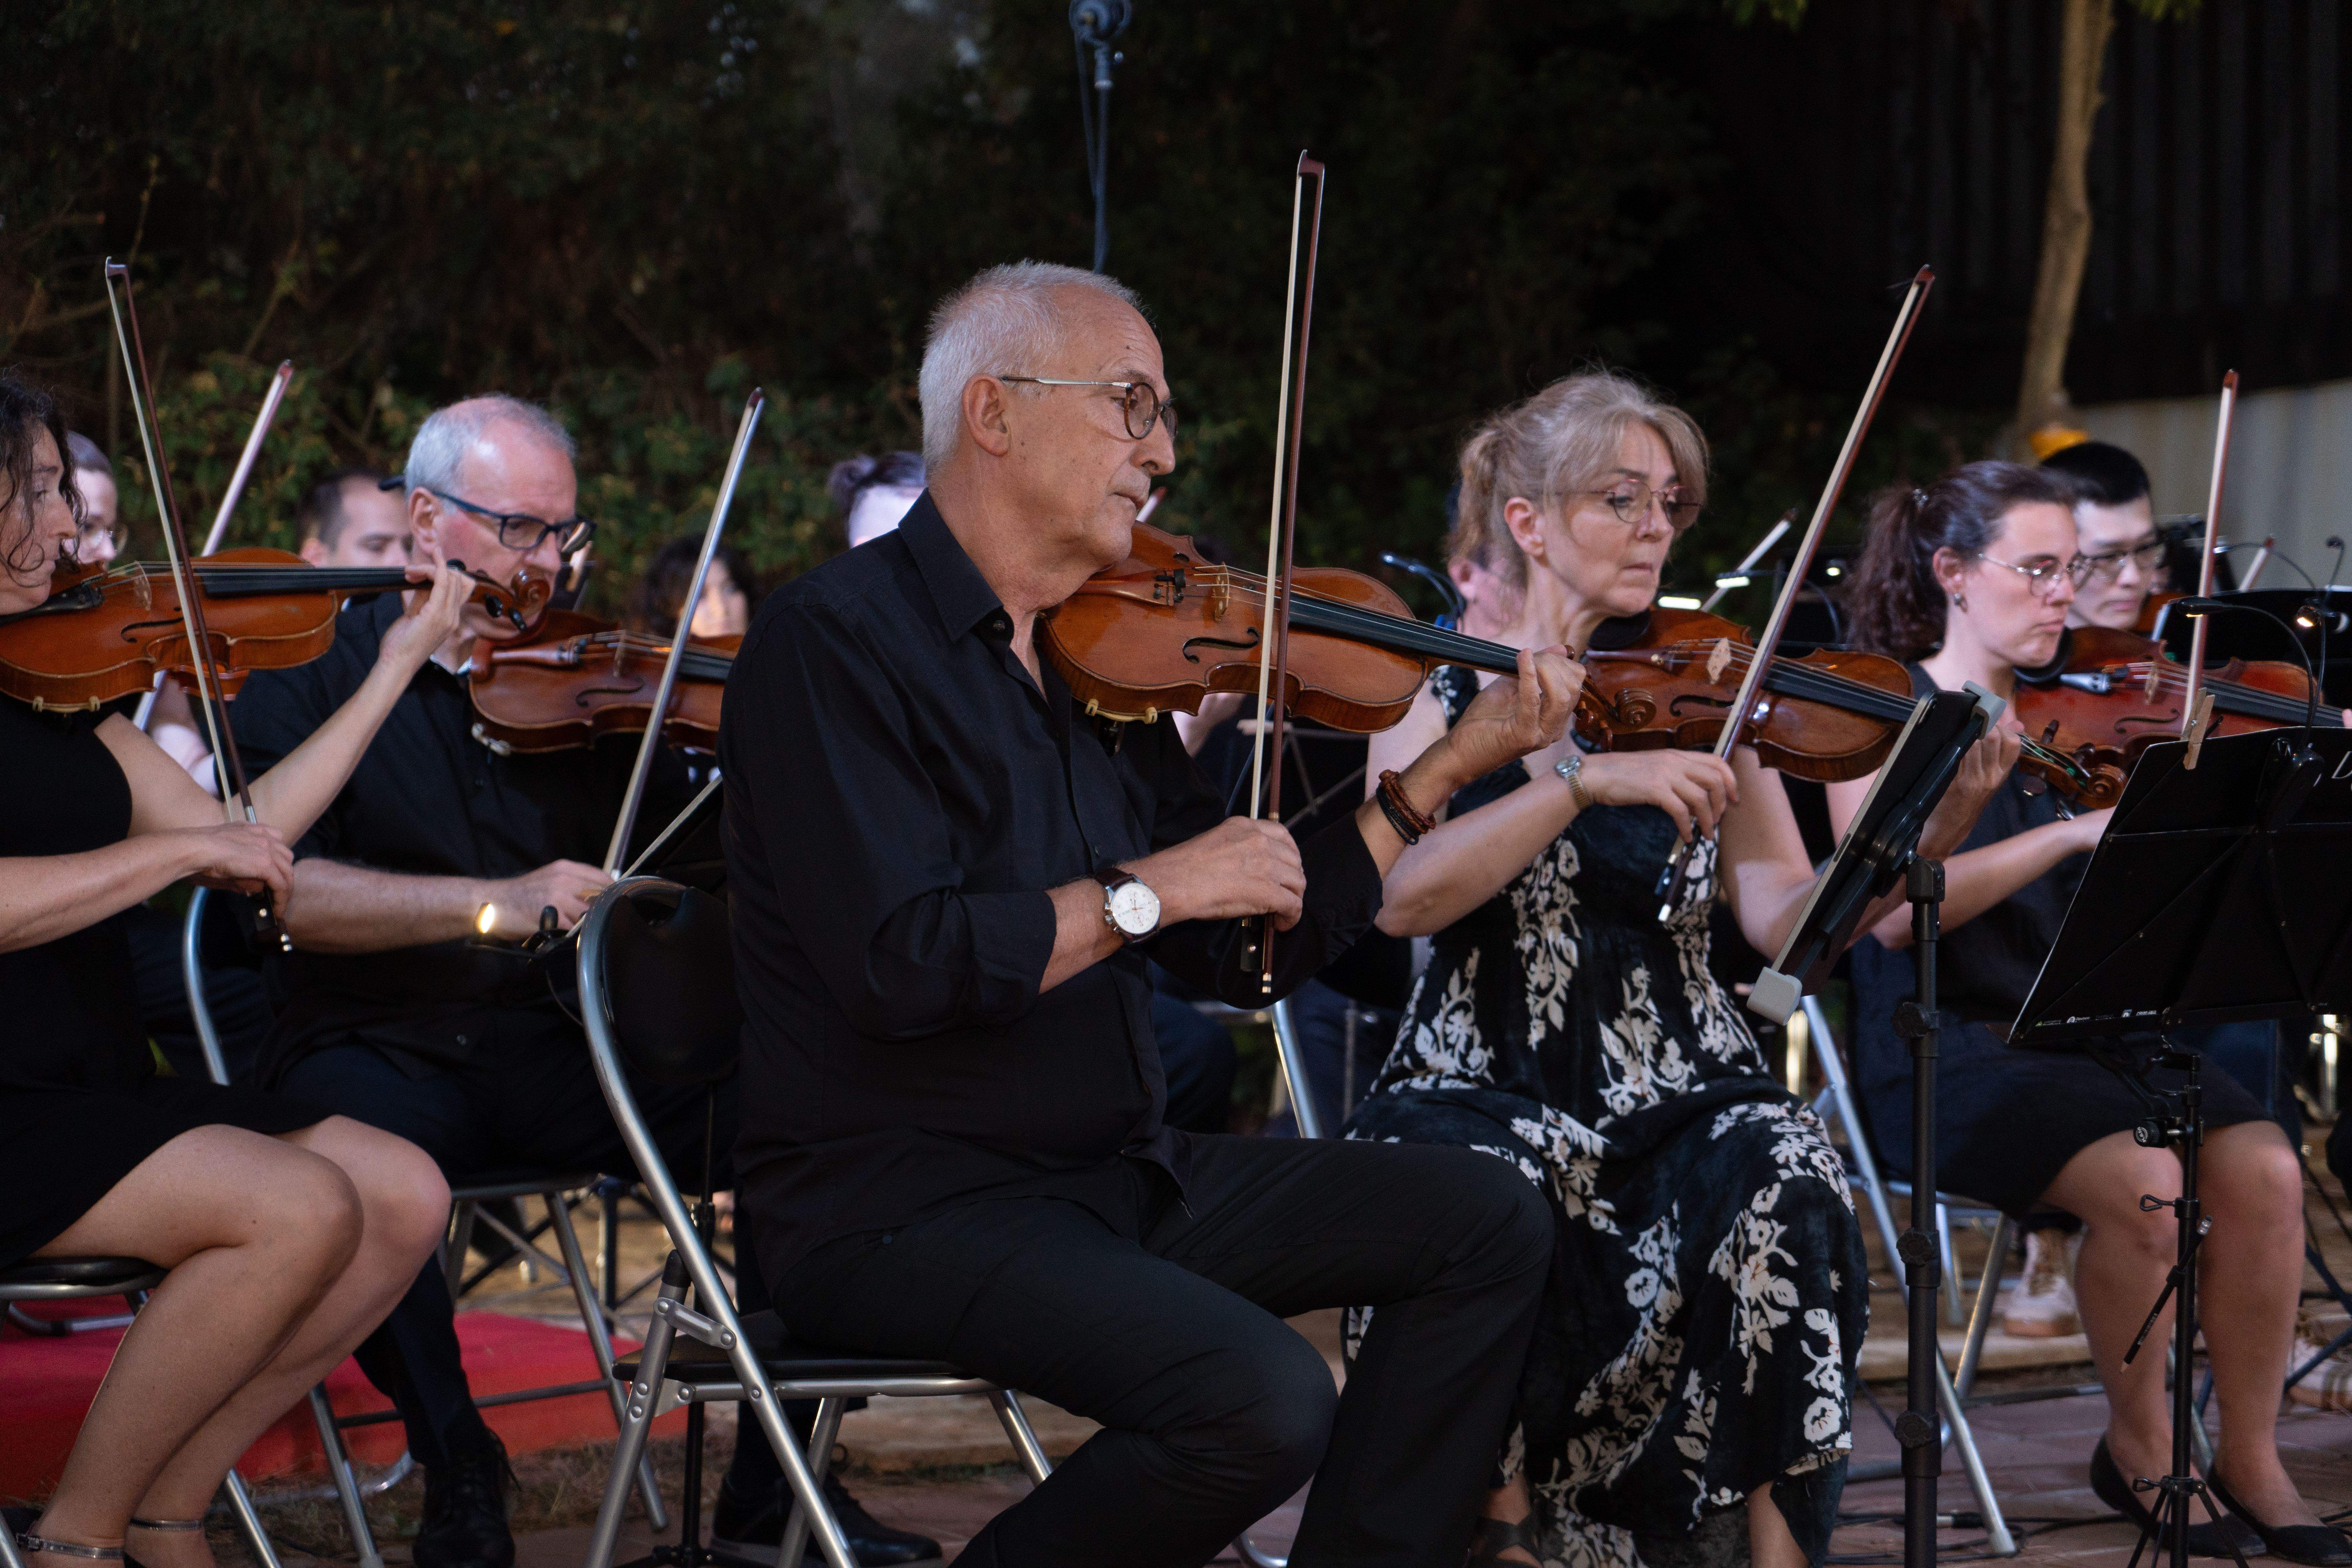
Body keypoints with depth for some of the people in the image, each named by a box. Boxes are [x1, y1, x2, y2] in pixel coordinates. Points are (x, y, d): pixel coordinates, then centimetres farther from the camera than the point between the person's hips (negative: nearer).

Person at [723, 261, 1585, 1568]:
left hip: (1123, 1168, 9)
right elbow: (897, 961, -24)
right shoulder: (834, 642, -12)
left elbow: (1251, 953, 12)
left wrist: (1455, 763, 8)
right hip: (905, 1202, -9)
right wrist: (1150, 888, -17)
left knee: (1492, 1223, 2)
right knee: (1264, 1400, -29)